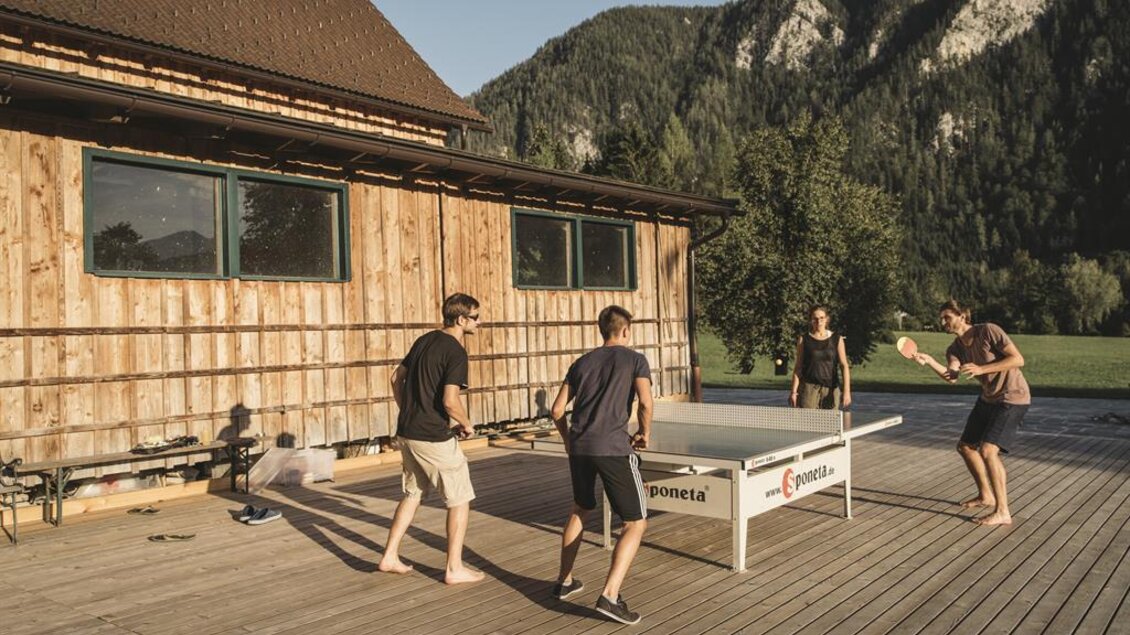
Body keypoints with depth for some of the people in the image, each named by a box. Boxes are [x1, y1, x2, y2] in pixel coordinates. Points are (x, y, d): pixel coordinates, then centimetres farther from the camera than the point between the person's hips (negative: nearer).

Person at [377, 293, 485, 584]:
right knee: (459, 500, 6)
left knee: (412, 494, 23)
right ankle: (454, 568, 12)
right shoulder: (456, 352, -16)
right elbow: (450, 401, -24)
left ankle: (390, 557, 27)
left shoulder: (424, 341, 9)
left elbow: (397, 378, 16)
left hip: (407, 433, 8)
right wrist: (466, 424, -6)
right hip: (435, 438, -8)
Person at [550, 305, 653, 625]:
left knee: (580, 510, 28)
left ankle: (565, 581, 35)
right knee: (636, 524, 3)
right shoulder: (635, 360, 5)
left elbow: (557, 410, 16)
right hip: (613, 448, -5)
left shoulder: (581, 363, 17)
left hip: (579, 447, 6)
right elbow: (645, 402, -10)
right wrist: (644, 434, 7)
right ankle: (610, 595, -12)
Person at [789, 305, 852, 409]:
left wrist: (847, 391, -10)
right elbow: (798, 368, 5)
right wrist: (794, 391, -3)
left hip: (831, 388, 1)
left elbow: (844, 366, 1)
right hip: (809, 387, -1)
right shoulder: (804, 340, 5)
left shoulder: (836, 339, 6)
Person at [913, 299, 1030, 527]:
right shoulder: (955, 349, 0)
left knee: (988, 450, -19)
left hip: (1013, 397, -8)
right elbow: (951, 377, -18)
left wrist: (981, 369, -31)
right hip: (988, 398, 9)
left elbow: (1018, 359, -23)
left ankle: (1002, 512, -10)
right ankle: (985, 496, 34)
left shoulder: (988, 331, -19)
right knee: (966, 446, 13)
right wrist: (930, 362, -35)